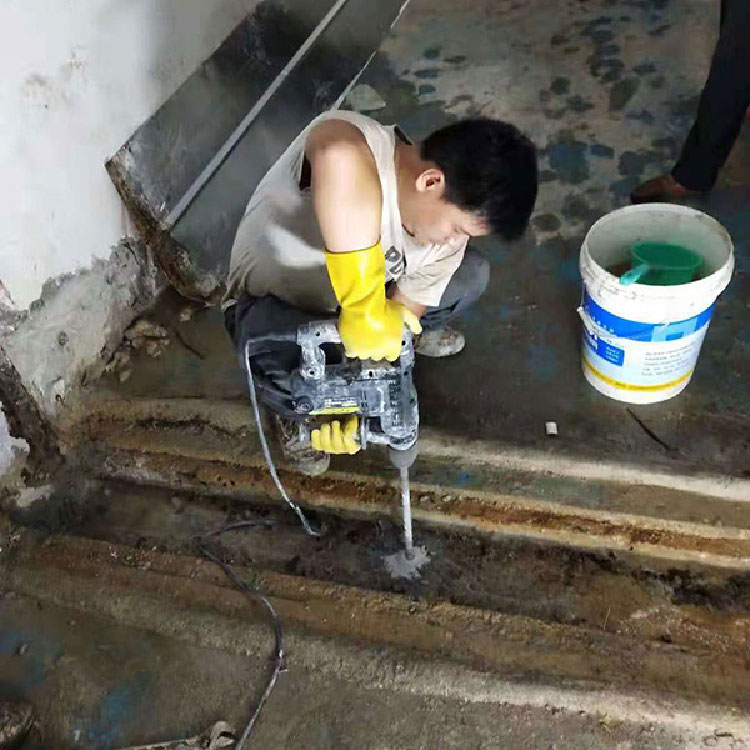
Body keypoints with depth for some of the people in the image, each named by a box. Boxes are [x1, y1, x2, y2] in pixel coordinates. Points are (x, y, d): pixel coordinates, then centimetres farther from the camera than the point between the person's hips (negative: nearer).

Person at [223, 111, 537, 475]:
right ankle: (297, 409, 2)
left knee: (472, 274, -5)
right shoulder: (356, 148, -40)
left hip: (348, 298, 5)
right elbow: (339, 158, -65)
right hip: (271, 299, -5)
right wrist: (366, 311, -60)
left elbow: (404, 310, -9)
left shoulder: (447, 241, -19)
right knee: (292, 378, -37)